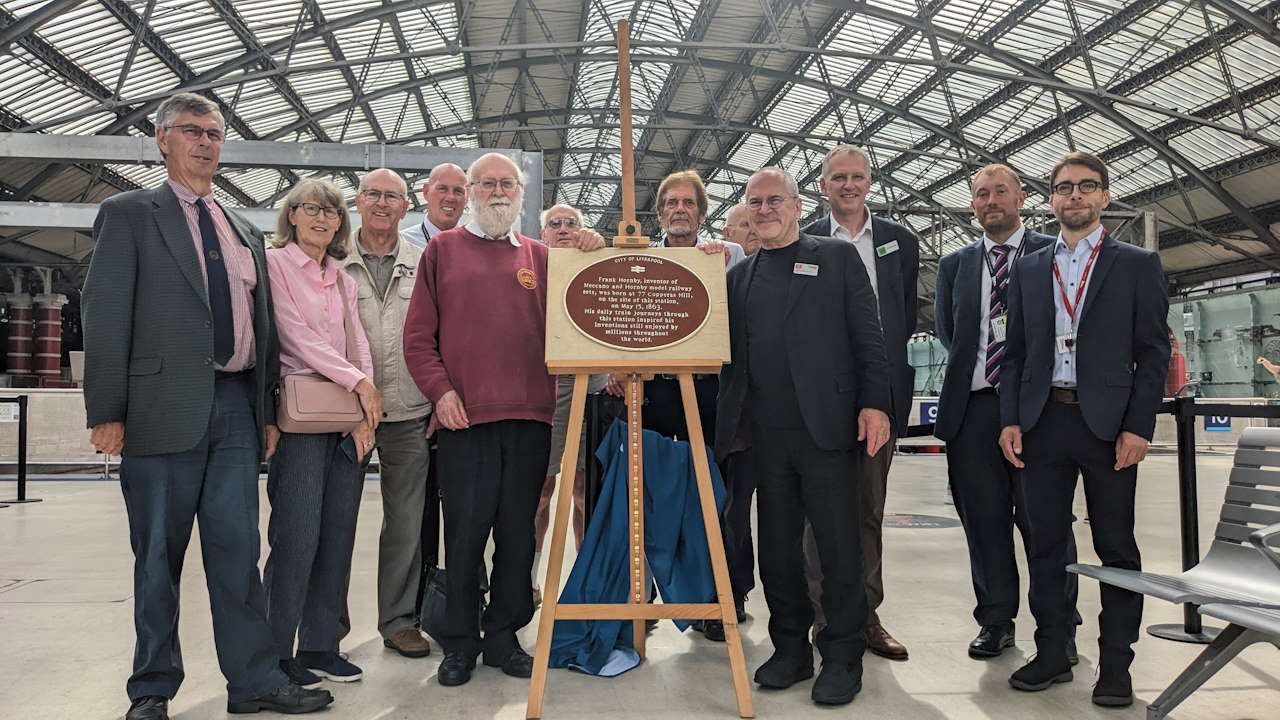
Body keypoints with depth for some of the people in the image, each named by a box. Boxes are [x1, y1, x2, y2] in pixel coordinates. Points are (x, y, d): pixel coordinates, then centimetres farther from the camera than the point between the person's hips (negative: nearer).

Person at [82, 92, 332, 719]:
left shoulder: (245, 232, 20)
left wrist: (269, 410, 12)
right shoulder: (129, 213, 4)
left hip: (237, 408, 4)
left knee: (238, 551, 6)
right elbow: (105, 313, -4)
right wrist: (106, 411, -11)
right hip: (164, 406, -4)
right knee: (159, 555, 6)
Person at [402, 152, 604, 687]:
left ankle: (503, 636, 23)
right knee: (464, 536, 3)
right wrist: (440, 389, -7)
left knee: (517, 534, 8)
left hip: (529, 416, 2)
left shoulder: (539, 256, 15)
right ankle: (459, 643, 18)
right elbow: (418, 336, 4)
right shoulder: (443, 249, 10)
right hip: (465, 417, -2)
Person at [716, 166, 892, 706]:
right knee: (776, 546, 11)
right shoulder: (739, 275, 17)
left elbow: (867, 337, 0)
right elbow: (727, 352, 15)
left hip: (826, 426, -4)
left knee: (839, 545, 2)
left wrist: (874, 402, -9)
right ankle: (791, 649, 26)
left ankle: (843, 658, 16)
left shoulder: (838, 257, 7)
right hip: (766, 434, 4)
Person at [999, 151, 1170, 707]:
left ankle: (1114, 667, 17)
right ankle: (1052, 655, 20)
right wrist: (1010, 420, 1)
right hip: (1041, 423, 3)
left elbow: (1154, 351, 0)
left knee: (1116, 549, 6)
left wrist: (1138, 427, -10)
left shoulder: (1138, 264, 5)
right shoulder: (1028, 270, 13)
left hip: (1108, 425, -2)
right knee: (1045, 546, 8)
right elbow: (1014, 352, 11)